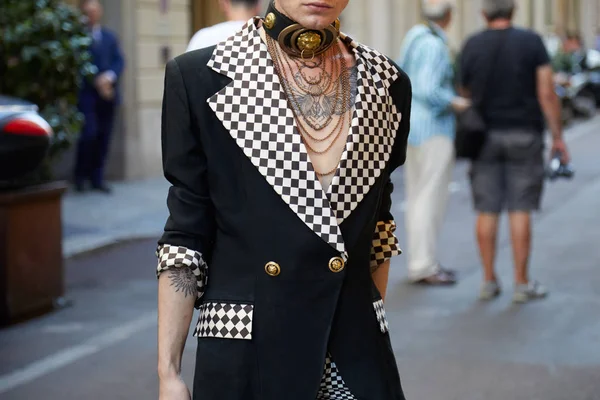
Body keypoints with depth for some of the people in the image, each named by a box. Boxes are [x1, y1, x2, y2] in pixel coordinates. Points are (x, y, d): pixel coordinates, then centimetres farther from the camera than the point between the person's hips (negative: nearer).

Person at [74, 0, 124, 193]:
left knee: (104, 137, 5)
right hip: (87, 93, -5)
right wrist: (96, 82, -16)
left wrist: (109, 77, -12)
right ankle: (80, 175, 4)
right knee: (89, 134, -13)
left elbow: (119, 61, 7)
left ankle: (97, 178, 12)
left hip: (108, 94, 5)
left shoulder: (110, 36, 16)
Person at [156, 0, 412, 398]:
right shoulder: (201, 77, -7)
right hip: (246, 355, -2)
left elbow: (375, 225, 11)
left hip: (357, 352, 3)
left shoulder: (387, 83, 2)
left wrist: (373, 334, 14)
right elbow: (186, 235, -4)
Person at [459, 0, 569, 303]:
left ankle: (489, 281, 11)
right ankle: (522, 283, 5)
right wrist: (557, 136, -2)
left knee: (487, 212, 6)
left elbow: (465, 94, 2)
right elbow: (546, 94, -8)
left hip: (485, 137, 2)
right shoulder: (532, 42, -4)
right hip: (524, 135, -1)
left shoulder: (471, 46, 0)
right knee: (520, 211, 1)